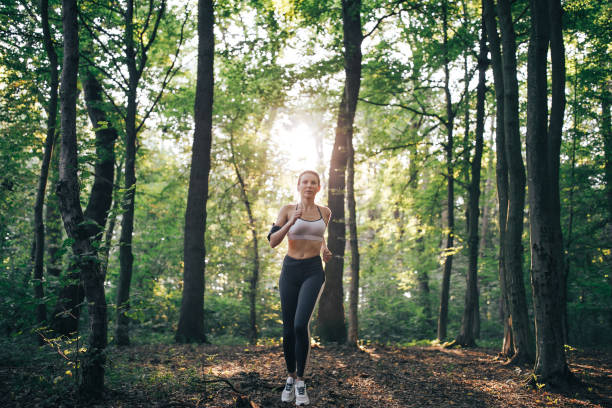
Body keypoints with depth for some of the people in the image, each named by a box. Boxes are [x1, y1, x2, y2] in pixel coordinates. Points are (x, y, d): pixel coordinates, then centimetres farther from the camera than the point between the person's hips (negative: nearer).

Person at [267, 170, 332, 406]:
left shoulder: (325, 212, 8)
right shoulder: (287, 210, 1)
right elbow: (272, 242, -8)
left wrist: (324, 250, 8)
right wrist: (291, 222, -20)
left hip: (313, 272, 0)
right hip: (290, 271, 1)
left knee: (300, 325, -20)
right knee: (288, 330, 5)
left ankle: (300, 381, -4)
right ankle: (291, 377, 28)